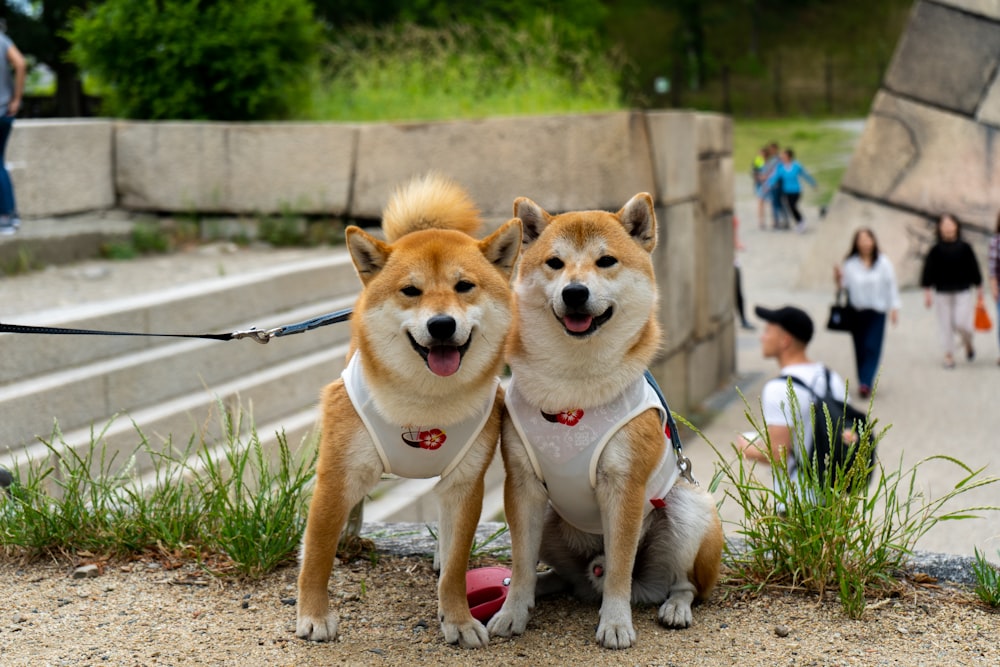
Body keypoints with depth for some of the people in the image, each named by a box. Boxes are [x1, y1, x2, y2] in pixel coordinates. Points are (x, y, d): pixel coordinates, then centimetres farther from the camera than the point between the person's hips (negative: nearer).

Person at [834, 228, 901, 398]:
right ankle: (864, 383, 16)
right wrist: (838, 279, -18)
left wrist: (894, 308, -1)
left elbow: (891, 285, 2)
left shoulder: (883, 262, -1)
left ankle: (865, 383, -15)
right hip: (856, 312, 1)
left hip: (877, 312, -1)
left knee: (872, 347, -10)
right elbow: (843, 285, 3)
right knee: (860, 349, 5)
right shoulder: (850, 264, -1)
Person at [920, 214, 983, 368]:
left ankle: (968, 344, 20)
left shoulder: (965, 248, 2)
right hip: (942, 293, 1)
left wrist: (979, 290, 9)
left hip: (963, 292, -1)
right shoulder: (935, 250, 0)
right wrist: (927, 292, -4)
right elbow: (928, 271, 1)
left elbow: (974, 269, 8)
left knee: (962, 323, -11)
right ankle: (949, 355, 11)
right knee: (945, 325, 1)